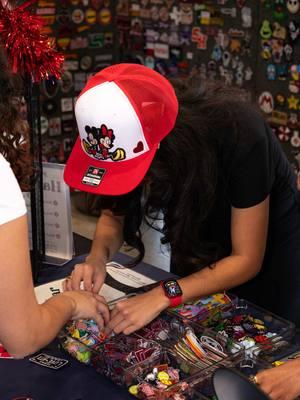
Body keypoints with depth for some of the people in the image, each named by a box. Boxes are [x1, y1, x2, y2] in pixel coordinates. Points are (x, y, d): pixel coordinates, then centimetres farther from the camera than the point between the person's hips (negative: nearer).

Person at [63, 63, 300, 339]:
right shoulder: (133, 130, -26)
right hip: (199, 242, 4)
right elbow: (114, 213, -11)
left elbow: (247, 260, -30)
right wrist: (98, 256, -32)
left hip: (269, 245, -3)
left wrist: (163, 296, -40)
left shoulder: (238, 132, -38)